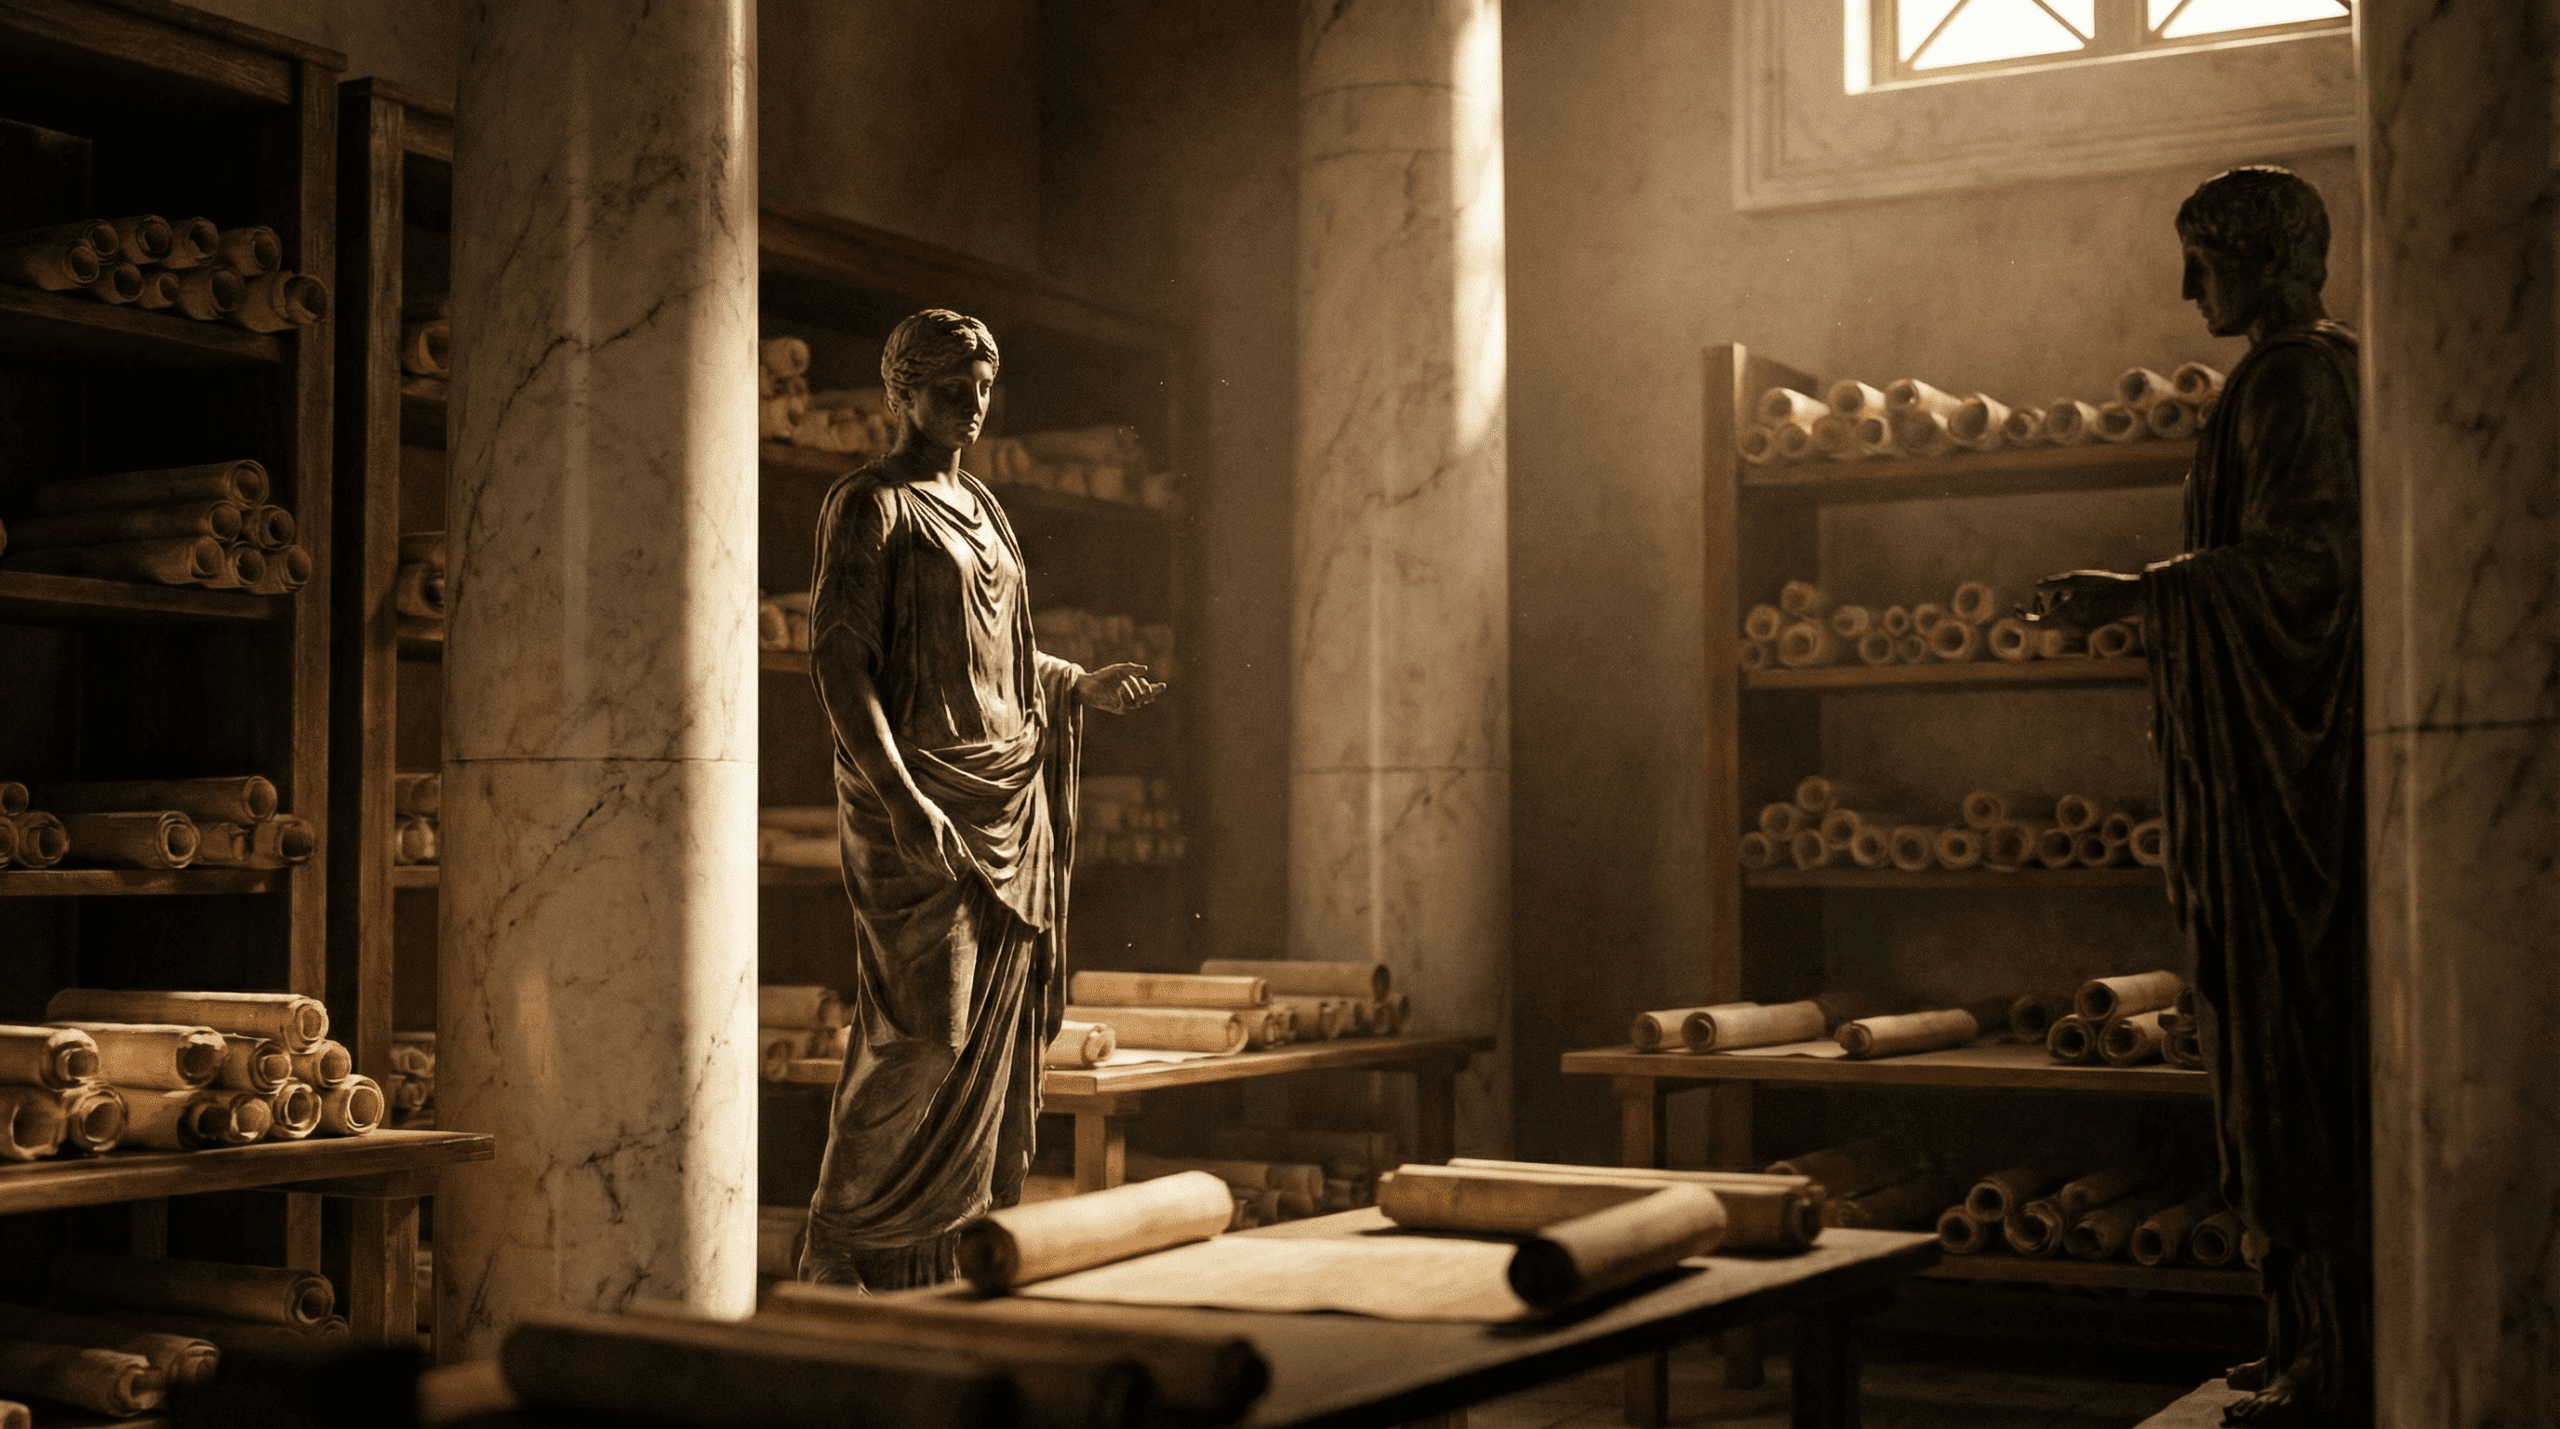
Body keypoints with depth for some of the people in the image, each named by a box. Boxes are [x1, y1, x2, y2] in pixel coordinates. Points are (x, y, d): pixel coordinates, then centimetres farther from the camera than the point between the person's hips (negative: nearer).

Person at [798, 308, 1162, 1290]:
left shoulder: (979, 507, 18)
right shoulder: (868, 507, -7)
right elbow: (839, 662, -15)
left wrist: (1084, 686, 16)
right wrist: (901, 797, -24)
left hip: (1004, 796, 8)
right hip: (920, 798, -8)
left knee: (987, 1031, 6)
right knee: (923, 1028, -12)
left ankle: (932, 1250, 13)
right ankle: (839, 1240, 2)